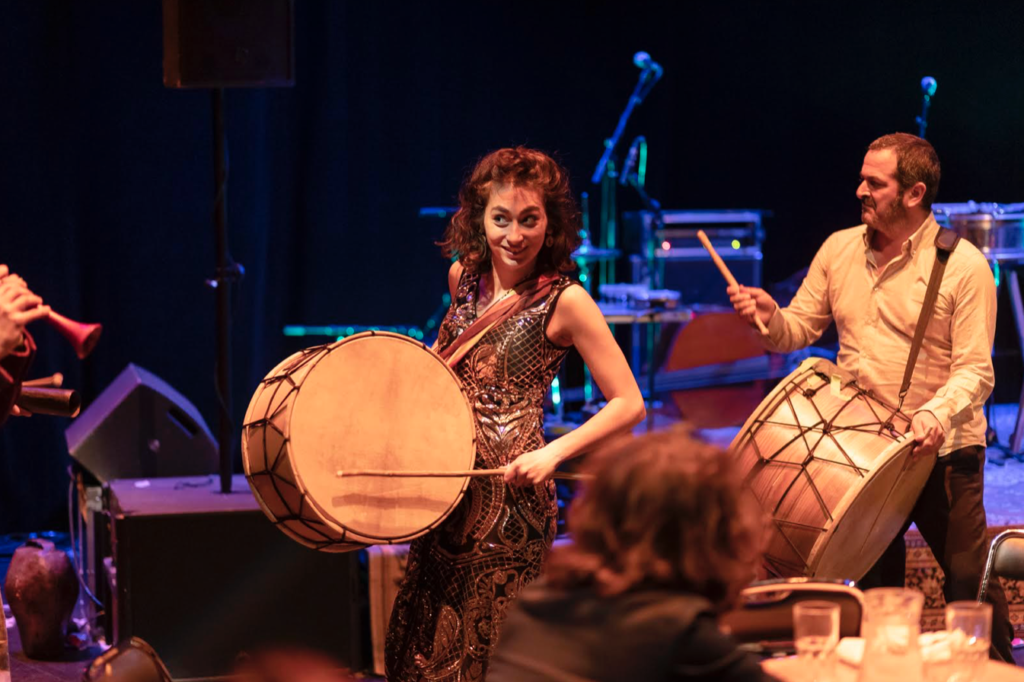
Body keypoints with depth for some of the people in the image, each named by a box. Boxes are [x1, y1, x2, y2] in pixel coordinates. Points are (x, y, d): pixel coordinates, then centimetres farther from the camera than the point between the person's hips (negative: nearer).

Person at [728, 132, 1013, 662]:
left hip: (941, 450, -5)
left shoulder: (963, 265, -12)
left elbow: (975, 370, -15)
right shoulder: (839, 249, 5)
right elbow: (800, 328, 8)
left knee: (970, 584, -4)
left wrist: (936, 415, -33)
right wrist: (769, 316, -15)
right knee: (876, 588, 15)